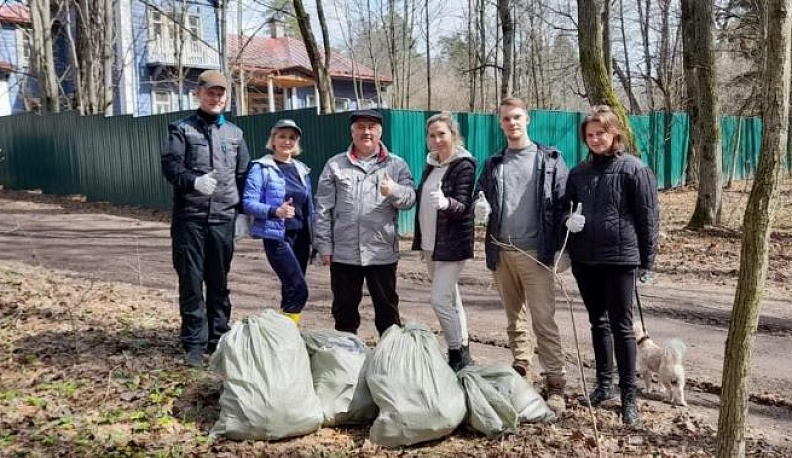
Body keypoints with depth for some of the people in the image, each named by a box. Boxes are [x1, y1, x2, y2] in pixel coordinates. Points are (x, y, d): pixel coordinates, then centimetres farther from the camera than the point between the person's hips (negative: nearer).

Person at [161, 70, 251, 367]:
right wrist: (194, 181, -23)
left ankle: (218, 338, 19)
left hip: (223, 217, 3)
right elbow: (169, 166, -6)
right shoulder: (182, 129, 5)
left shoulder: (234, 133, 14)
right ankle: (194, 343, 7)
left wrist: (244, 212, 10)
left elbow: (243, 175, 16)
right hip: (189, 216, -2)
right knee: (191, 281, 0)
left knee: (219, 281, 9)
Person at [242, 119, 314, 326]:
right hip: (277, 237, -6)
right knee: (299, 289, -15)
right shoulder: (261, 168, -4)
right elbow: (248, 203, -9)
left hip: (300, 236, 6)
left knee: (291, 290, 10)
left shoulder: (302, 169, 14)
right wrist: (276, 211, -24)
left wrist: (314, 238, 14)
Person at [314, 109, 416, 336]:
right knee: (344, 309, 11)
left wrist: (394, 191, -23)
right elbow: (323, 209, 4)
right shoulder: (335, 165, 7)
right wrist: (324, 246, -1)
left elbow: (410, 198, -2)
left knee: (387, 308, 8)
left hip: (382, 253, 0)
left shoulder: (396, 165, 7)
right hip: (343, 253, 1)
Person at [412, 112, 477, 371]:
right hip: (431, 243, 8)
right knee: (451, 300, 14)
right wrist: (422, 242, 20)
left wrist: (445, 203, -41)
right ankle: (462, 355, 24)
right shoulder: (431, 165, 11)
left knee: (440, 300, -12)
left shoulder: (463, 165, -12)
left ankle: (458, 354, 1)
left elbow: (463, 206, -19)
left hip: (452, 245, -8)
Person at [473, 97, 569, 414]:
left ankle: (555, 385, -1)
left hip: (535, 253, -4)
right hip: (501, 253, 4)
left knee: (543, 321, -6)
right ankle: (521, 375, 23)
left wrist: (562, 245, -10)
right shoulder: (493, 164, 14)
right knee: (515, 320, 13)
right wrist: (480, 208, -9)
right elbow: (481, 201, 16)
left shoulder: (550, 159, 2)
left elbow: (563, 203, -2)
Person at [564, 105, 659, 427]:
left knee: (621, 327, 0)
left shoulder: (633, 169, -6)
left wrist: (647, 261, -6)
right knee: (598, 323, 14)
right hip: (585, 259, 5)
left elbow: (648, 217, -5)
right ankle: (604, 384, 27)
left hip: (621, 259, -5)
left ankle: (628, 395, 9)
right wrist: (569, 221, -4)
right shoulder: (579, 171, 9)